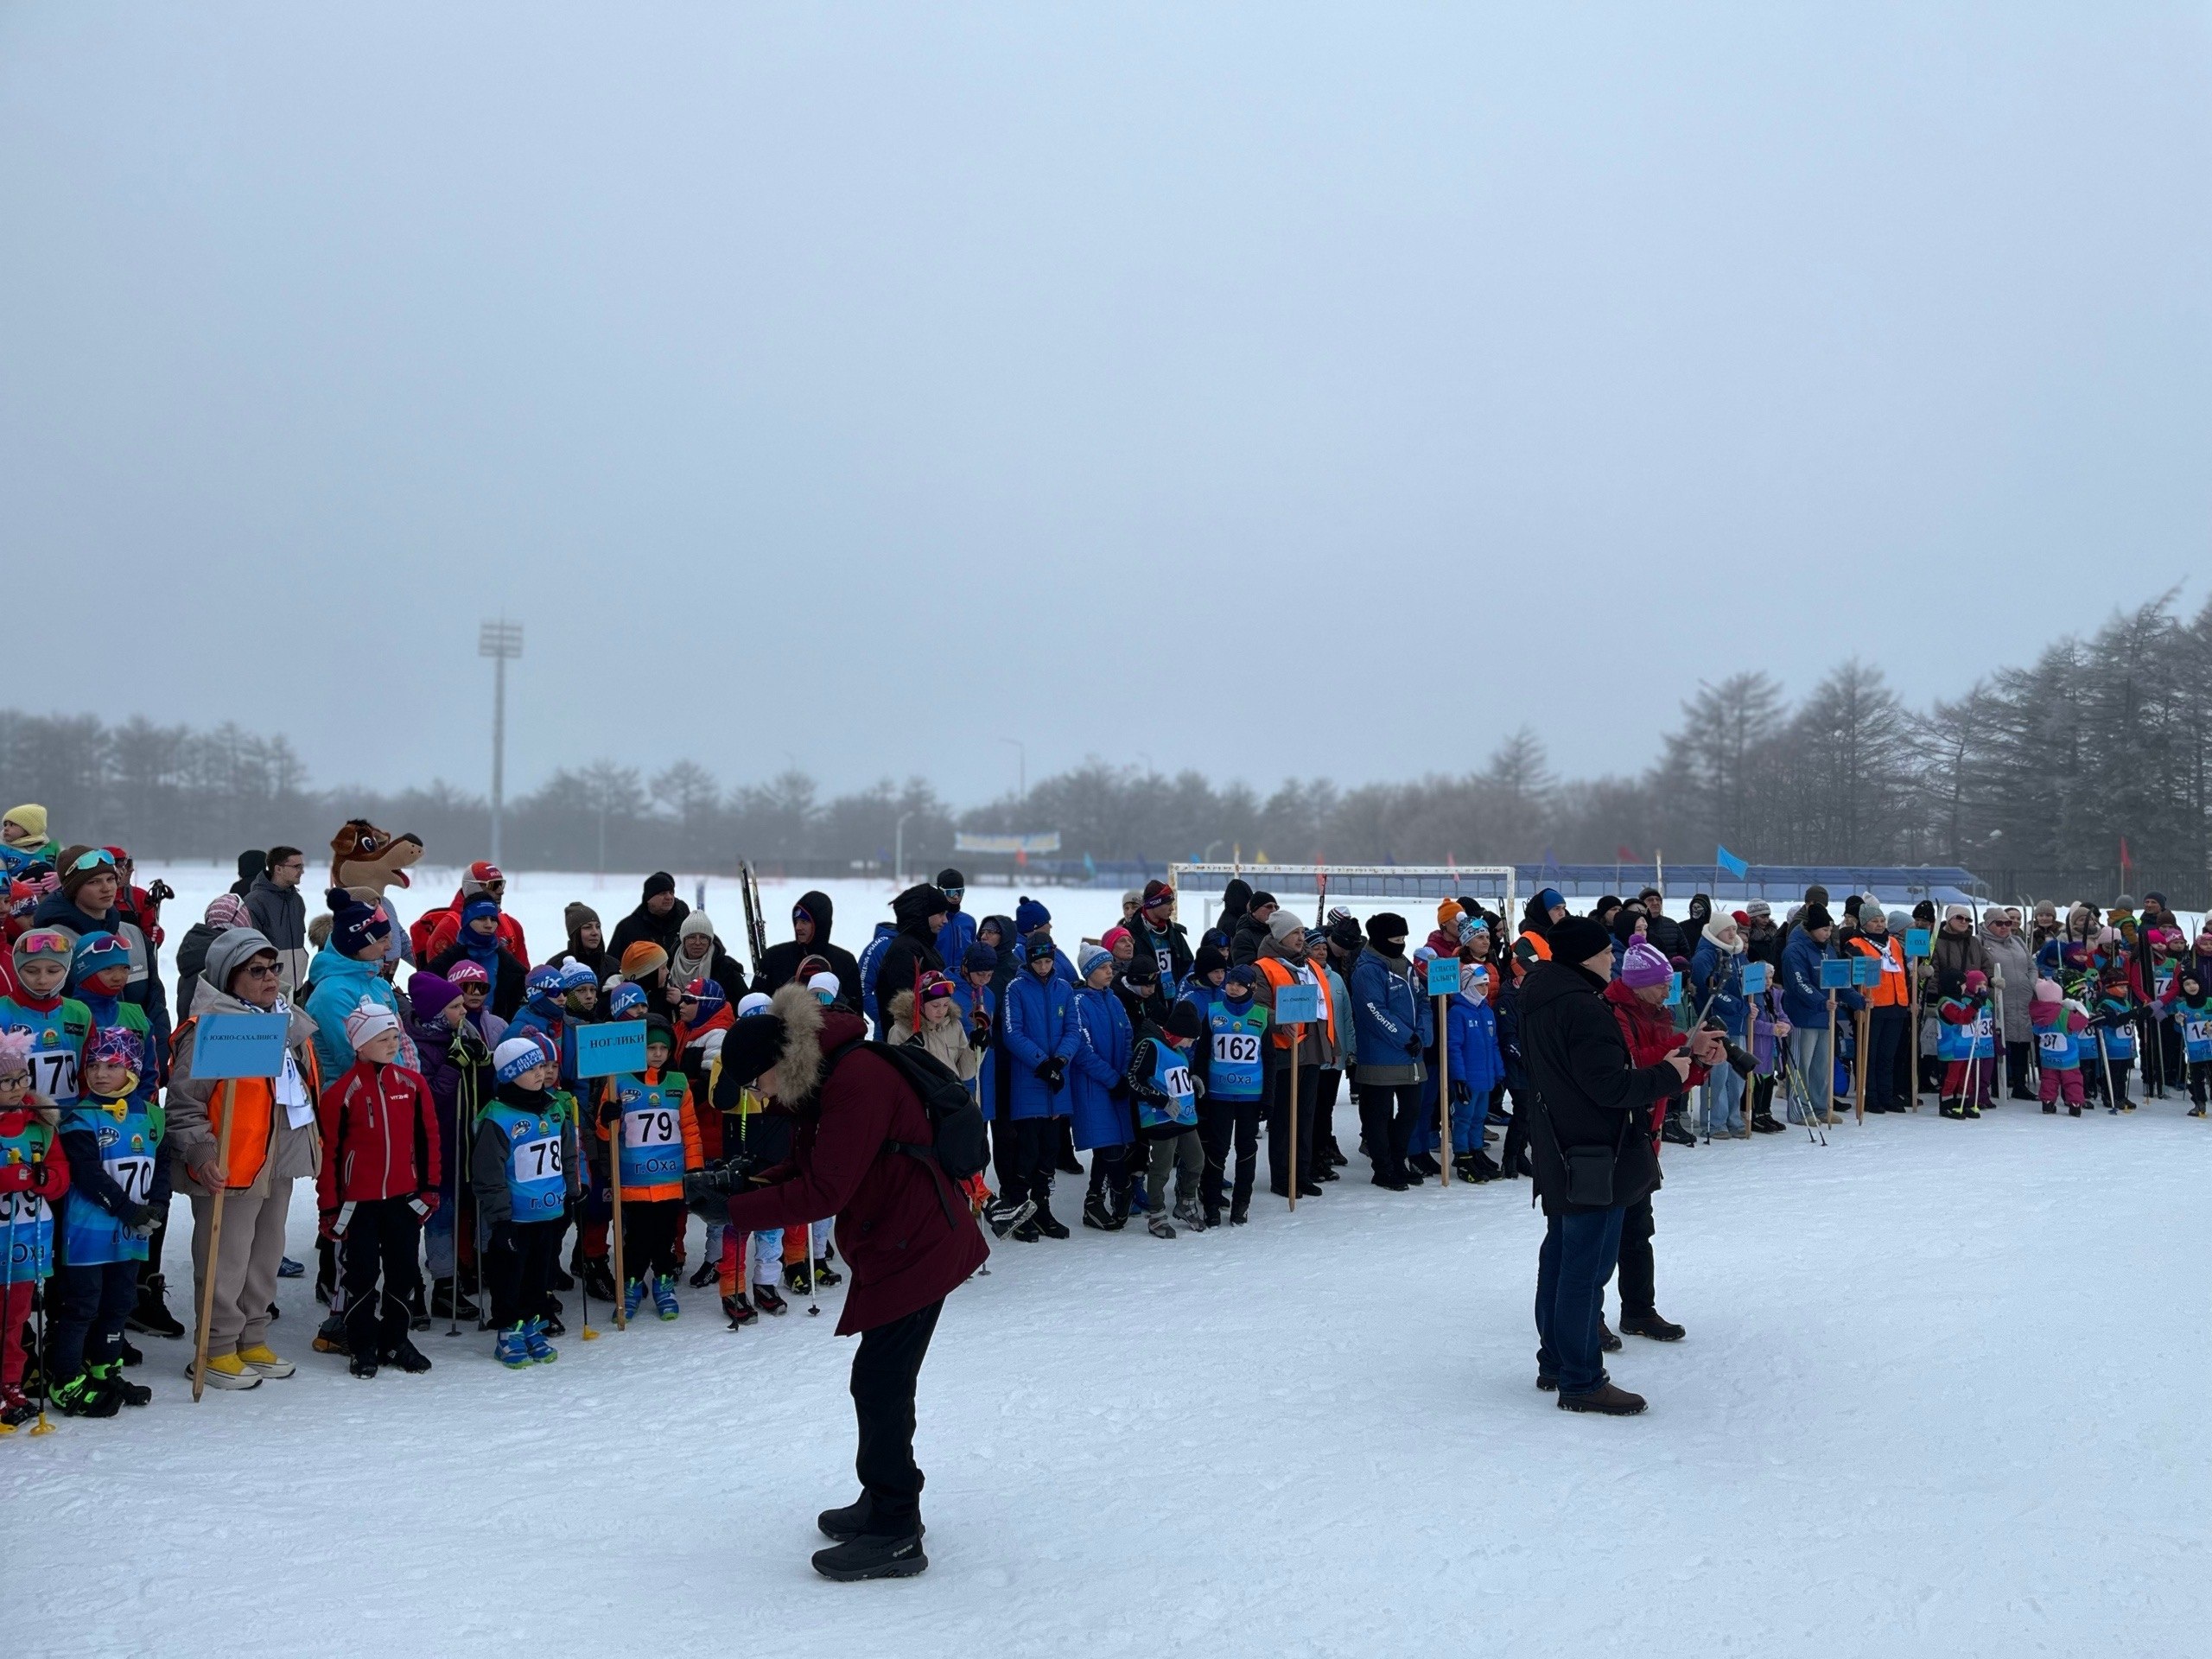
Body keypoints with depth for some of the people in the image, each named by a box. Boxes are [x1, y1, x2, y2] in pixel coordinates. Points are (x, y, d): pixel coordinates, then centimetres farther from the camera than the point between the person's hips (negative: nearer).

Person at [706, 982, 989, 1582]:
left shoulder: (857, 1083, -25)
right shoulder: (820, 1079, 7)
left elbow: (821, 1193, -25)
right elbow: (809, 1165, 13)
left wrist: (733, 1210, -21)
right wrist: (754, 1177, -4)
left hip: (915, 1246, -10)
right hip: (895, 1241, 10)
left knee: (879, 1383, -6)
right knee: (882, 1381, 18)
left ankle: (894, 1537, 3)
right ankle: (884, 1504, 32)